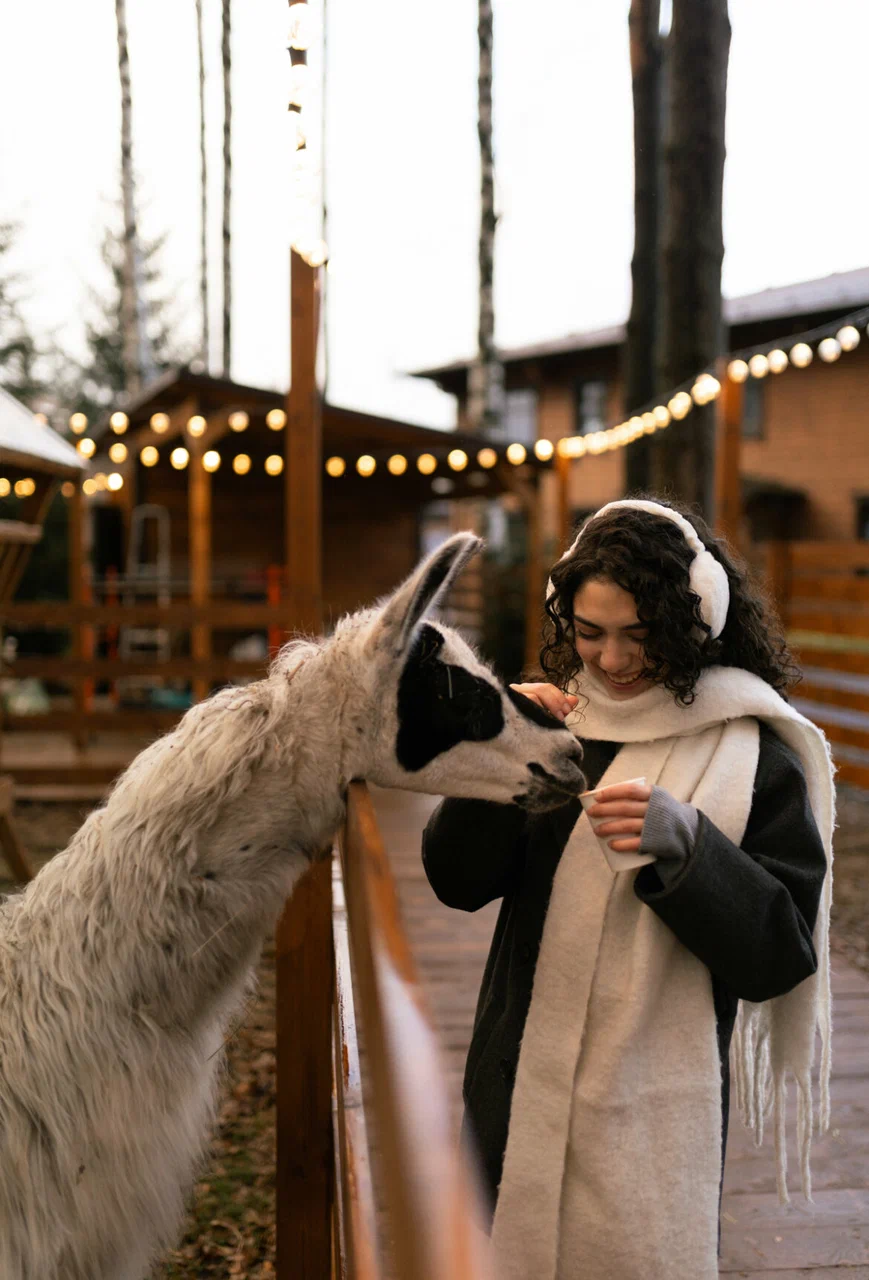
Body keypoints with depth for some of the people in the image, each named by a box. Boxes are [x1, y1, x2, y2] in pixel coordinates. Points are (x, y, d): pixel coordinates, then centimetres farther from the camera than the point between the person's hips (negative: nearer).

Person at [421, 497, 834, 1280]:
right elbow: (457, 882, -2)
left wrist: (684, 842, -27)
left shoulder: (751, 753, -10)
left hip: (653, 1112, -3)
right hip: (521, 1090, 4)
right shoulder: (557, 719, 0)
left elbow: (779, 957, -12)